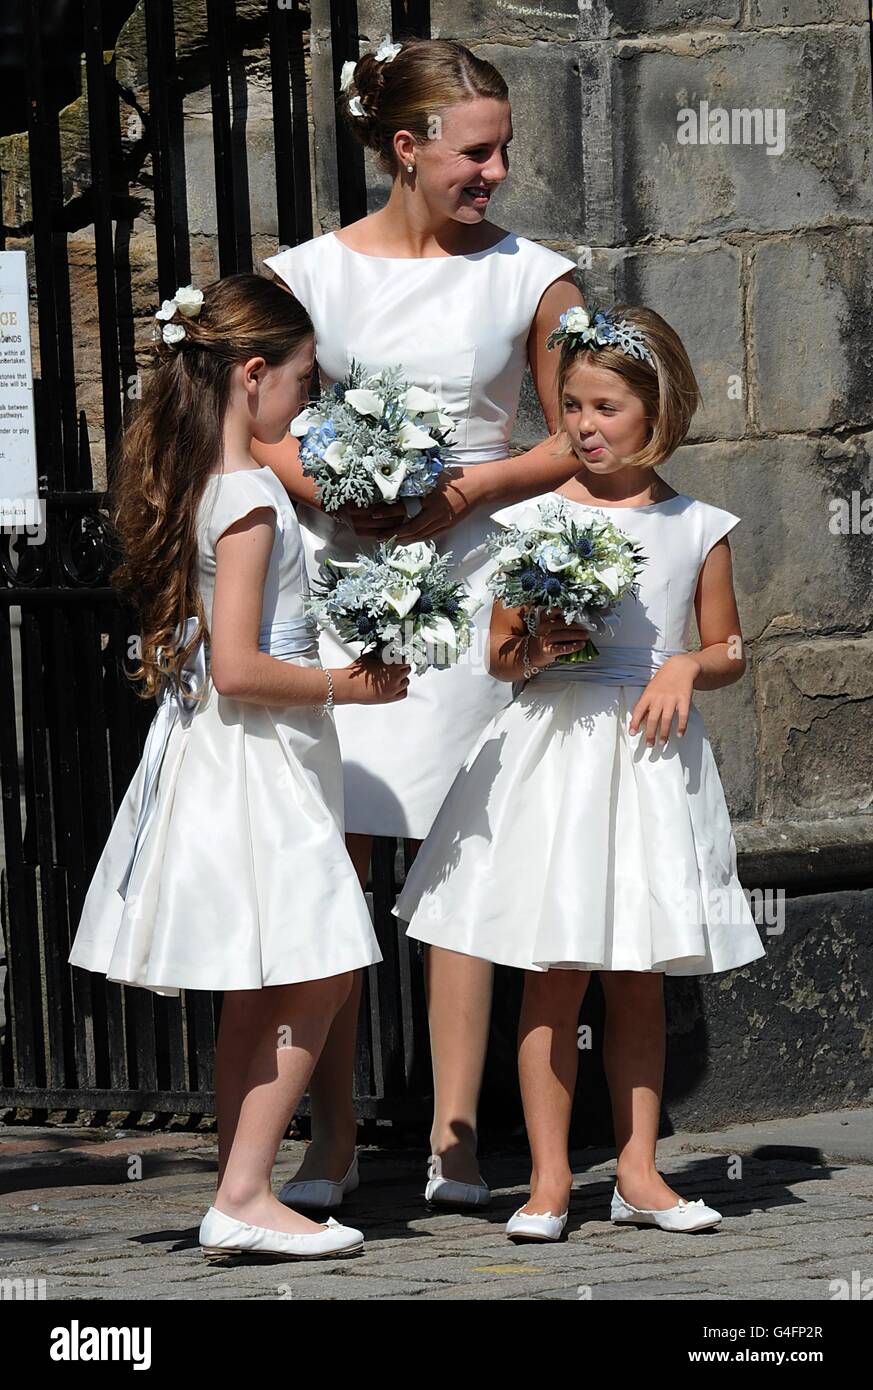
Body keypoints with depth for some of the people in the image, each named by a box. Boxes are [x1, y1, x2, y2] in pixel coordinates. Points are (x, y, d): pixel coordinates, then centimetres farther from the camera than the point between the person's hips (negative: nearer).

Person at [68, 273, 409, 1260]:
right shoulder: (249, 497, -17)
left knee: (259, 991, 13)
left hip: (213, 749, 10)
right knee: (315, 977, -8)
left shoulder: (196, 484, 11)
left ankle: (241, 1197, 15)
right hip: (254, 762, -10)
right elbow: (236, 667, -22)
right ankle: (244, 1198, -10)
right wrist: (344, 685, -13)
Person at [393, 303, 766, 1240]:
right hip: (551, 750, -1)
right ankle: (548, 1179, 0)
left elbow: (729, 651, 12)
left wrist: (686, 668, -8)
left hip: (650, 757, 1)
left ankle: (638, 1171, 14)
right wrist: (532, 651, -15)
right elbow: (499, 655, 6)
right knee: (554, 974, -4)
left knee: (639, 978, 7)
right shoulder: (532, 521, 2)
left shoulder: (696, 529, 5)